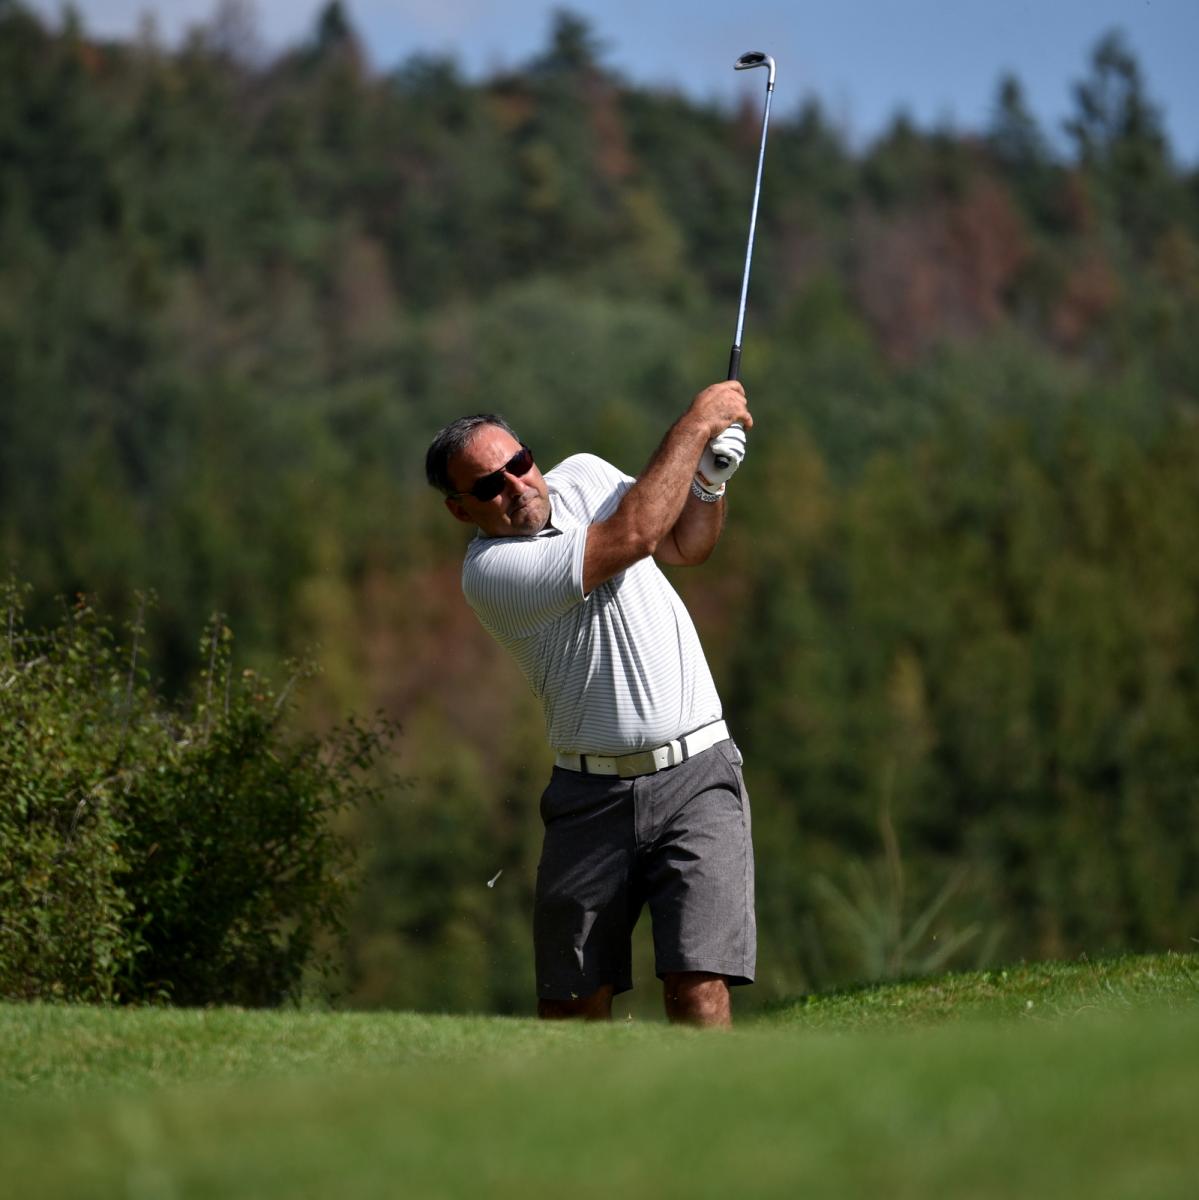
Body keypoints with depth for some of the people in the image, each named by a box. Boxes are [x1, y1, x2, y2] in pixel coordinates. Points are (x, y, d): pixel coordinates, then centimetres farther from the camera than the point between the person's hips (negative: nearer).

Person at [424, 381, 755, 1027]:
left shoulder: (584, 475, 7)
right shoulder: (490, 572, -14)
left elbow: (685, 545, 24)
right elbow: (633, 536, -20)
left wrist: (710, 479, 3)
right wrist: (697, 421, -12)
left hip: (695, 777, 3)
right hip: (591, 797, -3)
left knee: (698, 985, -11)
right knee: (574, 1000, 3)